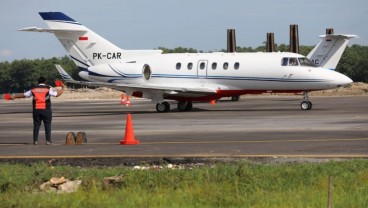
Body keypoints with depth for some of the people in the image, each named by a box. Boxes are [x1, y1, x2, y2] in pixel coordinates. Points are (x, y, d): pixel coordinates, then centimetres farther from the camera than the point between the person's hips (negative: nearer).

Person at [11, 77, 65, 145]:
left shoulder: (33, 89, 8)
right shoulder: (48, 89, -1)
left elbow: (24, 95, 15)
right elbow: (57, 94, -6)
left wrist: (14, 97, 28)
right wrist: (63, 88, 9)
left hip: (36, 110, 2)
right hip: (46, 110, -2)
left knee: (36, 125, 8)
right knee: (47, 125, 3)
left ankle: (35, 140, 4)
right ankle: (48, 140, -2)